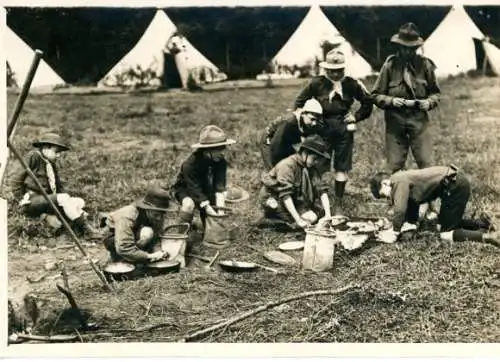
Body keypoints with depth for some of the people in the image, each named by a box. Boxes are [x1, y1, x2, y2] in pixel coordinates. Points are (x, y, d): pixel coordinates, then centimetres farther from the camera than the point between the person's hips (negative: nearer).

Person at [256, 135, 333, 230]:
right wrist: (298, 220, -37)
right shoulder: (287, 165, -26)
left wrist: (328, 214, -22)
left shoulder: (313, 168, -4)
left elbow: (321, 190, -10)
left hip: (293, 199, 8)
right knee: (311, 218, -20)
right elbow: (285, 195, -32)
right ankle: (269, 220, -10)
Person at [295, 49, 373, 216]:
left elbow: (368, 102, 11)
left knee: (341, 168, 5)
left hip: (344, 129, 1)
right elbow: (300, 101, 8)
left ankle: (339, 204, 15)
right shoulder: (316, 83, -2)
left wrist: (357, 116, 2)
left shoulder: (352, 84, 0)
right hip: (322, 129, 0)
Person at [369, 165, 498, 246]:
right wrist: (411, 223, 10)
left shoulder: (399, 182, -13)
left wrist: (394, 233, -10)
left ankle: (484, 236, -16)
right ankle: (481, 222, 20)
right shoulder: (404, 179, 16)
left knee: (445, 234, -6)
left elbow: (400, 211, -19)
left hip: (456, 185, -10)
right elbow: (411, 204, 21)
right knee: (442, 226, 21)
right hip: (456, 184, 10)